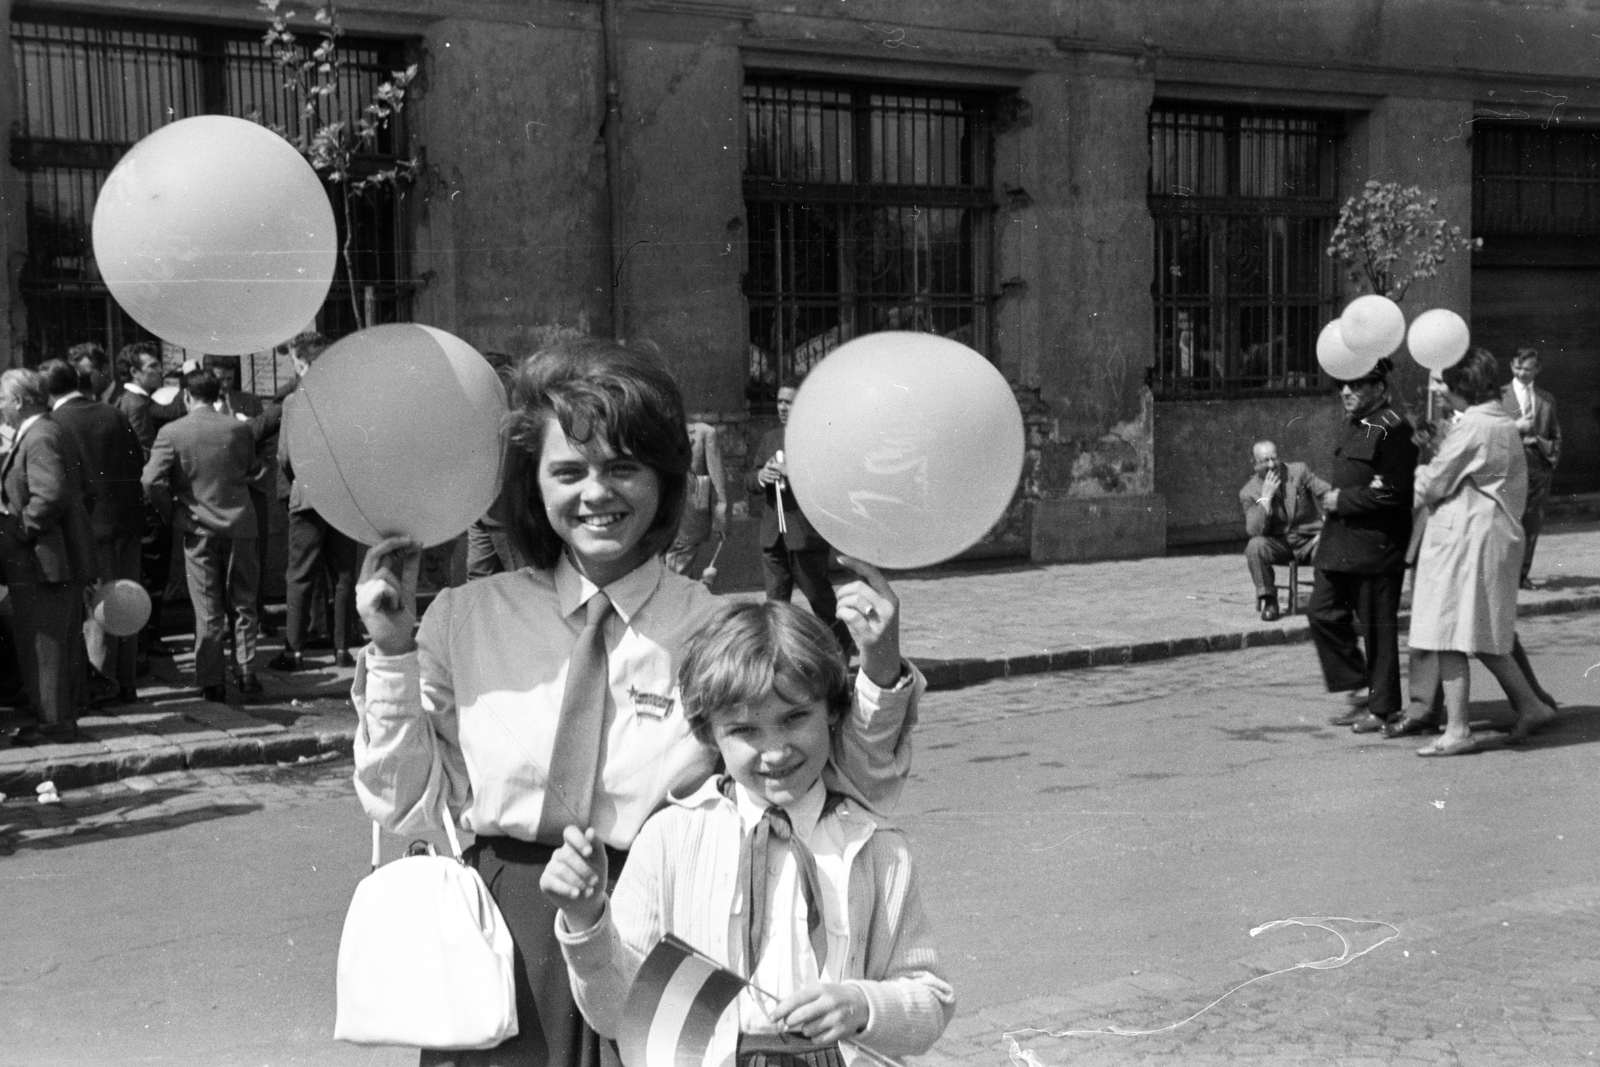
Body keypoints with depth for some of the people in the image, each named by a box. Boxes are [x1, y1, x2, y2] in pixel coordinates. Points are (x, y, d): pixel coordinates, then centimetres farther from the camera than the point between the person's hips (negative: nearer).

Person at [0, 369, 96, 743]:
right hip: (66, 558, 11)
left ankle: (55, 722, 2)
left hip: (43, 562, -11)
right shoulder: (54, 432, 15)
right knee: (64, 642, 15)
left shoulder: (40, 438, -17)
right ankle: (63, 717, 23)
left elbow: (51, 495, -28)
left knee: (42, 645, -3)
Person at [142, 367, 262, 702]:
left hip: (198, 527, -1)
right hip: (240, 524, 1)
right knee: (243, 604, 12)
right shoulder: (239, 428, -3)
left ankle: (212, 681, 7)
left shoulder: (171, 433, -8)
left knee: (207, 611, 5)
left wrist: (172, 512, -1)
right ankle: (246, 674, 13)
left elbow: (152, 481, -14)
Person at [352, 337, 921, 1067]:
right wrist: (391, 653, -5)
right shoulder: (466, 618, 3)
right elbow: (403, 803, 4)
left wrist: (880, 675, -20)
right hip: (502, 954, 2)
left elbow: (849, 795, -4)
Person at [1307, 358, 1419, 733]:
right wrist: (1331, 502, 10)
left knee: (1377, 627, 2)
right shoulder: (1351, 427, 14)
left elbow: (1392, 493, -20)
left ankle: (1383, 708, 14)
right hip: (1341, 543, 9)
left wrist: (1341, 500, -14)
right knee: (1323, 612, 8)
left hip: (1375, 546, -9)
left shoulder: (1391, 429, -14)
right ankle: (1361, 688, 21)